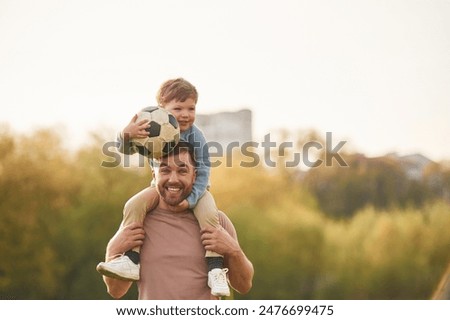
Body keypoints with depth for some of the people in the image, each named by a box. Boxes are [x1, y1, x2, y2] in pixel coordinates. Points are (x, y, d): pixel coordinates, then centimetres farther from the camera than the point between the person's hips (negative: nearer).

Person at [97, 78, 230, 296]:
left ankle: (215, 270, -23)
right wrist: (127, 135, -40)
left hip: (194, 188, -2)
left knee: (209, 215, -29)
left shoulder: (195, 136, -19)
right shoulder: (152, 130, -13)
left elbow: (202, 172, -19)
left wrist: (190, 198, -33)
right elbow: (125, 149, -15)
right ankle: (130, 260, -19)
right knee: (134, 205, -21)